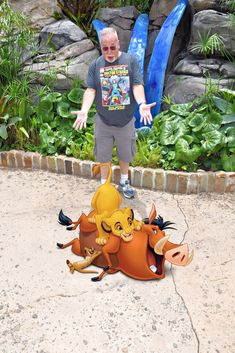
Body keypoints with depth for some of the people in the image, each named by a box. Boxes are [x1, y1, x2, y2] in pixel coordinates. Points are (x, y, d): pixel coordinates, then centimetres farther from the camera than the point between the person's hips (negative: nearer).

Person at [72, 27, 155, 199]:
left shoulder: (131, 61, -6)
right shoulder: (95, 65, -3)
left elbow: (137, 85, -13)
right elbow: (90, 90, -9)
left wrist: (142, 104, -33)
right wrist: (84, 111, -26)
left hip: (126, 120, 0)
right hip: (103, 121, 0)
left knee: (125, 154, 17)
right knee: (103, 155, 14)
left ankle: (124, 182, 41)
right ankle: (104, 185, 34)